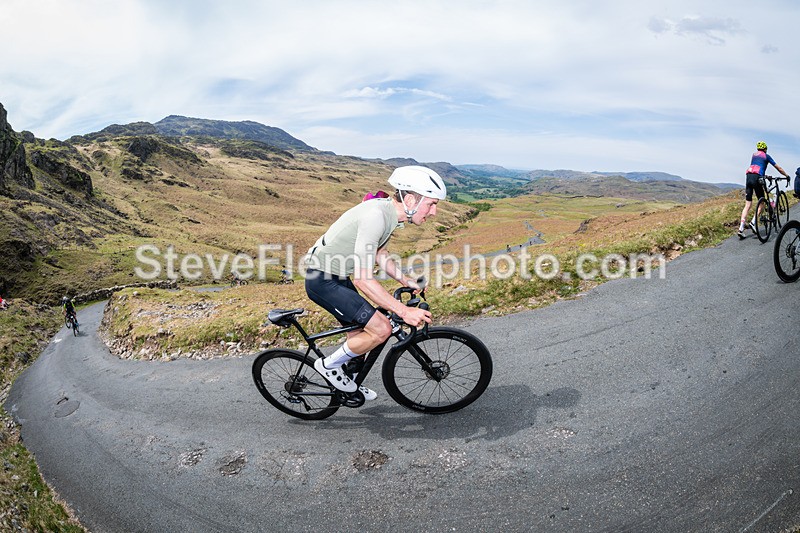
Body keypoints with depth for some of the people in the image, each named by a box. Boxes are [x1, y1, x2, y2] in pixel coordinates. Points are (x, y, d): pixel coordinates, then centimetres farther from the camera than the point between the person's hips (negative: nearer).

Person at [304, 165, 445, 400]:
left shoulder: (389, 212, 2)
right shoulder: (376, 215, -29)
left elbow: (379, 253, 19)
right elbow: (363, 279, -31)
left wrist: (406, 281, 11)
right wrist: (404, 311, -30)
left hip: (337, 277, 10)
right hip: (322, 280, -10)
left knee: (360, 333, 19)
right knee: (381, 329, -13)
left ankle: (350, 385, 41)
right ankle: (329, 365, 7)